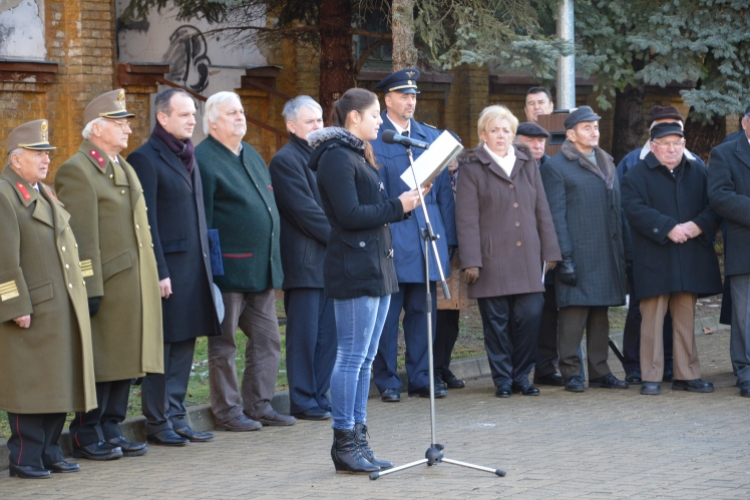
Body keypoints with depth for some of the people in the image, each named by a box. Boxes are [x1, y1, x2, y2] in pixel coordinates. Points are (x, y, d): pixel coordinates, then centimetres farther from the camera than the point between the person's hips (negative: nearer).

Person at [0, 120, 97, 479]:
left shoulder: (44, 193, 19)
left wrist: (78, 294, 18)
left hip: (62, 310, 9)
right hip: (31, 311, -9)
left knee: (58, 382, 10)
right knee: (29, 387, -4)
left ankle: (49, 452, 18)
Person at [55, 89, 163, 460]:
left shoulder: (124, 169, 18)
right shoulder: (77, 171, -11)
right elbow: (81, 237, -16)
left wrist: (152, 278, 19)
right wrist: (90, 289, -20)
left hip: (134, 286, 8)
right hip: (106, 286, -8)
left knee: (125, 361, 10)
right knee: (99, 363, -3)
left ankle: (111, 430, 17)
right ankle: (87, 436, 4)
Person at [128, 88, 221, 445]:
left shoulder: (189, 158, 17)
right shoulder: (145, 159, -9)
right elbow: (146, 222, -13)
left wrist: (206, 265, 15)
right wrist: (159, 272, -16)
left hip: (193, 268, 8)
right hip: (167, 267, -8)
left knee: (184, 344, 10)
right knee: (162, 346, -2)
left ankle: (176, 417, 16)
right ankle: (158, 423, 4)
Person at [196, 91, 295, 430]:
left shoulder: (253, 157, 17)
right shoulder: (203, 159, -9)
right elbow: (202, 221, -13)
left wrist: (274, 264, 18)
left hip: (262, 269, 8)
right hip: (229, 271, -8)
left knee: (267, 339, 10)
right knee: (223, 345, 1)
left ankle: (259, 405, 18)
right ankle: (228, 411, 8)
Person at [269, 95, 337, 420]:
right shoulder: (286, 160, -8)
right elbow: (305, 211, -14)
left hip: (329, 260, 8)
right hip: (304, 262, -8)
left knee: (328, 334, 8)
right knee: (305, 335, -3)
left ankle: (320, 397, 14)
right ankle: (303, 402, 2)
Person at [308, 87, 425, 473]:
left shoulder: (357, 155, 19)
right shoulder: (336, 157, -12)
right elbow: (350, 215, -19)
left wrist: (405, 202, 4)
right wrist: (397, 206, -12)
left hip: (376, 267, 10)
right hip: (354, 269, -10)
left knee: (364, 358, 11)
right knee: (351, 357, -6)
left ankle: (357, 439, 15)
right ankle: (344, 443, -2)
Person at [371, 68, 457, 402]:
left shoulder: (431, 137, 14)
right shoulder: (372, 138, -2)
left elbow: (444, 189, 14)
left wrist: (448, 237, 9)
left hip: (427, 235, 5)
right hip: (390, 237, -4)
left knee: (422, 311, 7)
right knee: (387, 313, -1)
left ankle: (421, 377, 14)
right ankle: (387, 380, 7)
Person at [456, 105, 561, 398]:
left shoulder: (528, 164, 15)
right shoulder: (473, 169, 2)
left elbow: (542, 211, 15)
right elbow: (466, 219, -3)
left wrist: (550, 252, 9)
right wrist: (470, 261, -10)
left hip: (527, 257, 3)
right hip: (493, 260, -3)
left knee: (530, 315, -4)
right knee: (497, 320, -1)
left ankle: (521, 375, 9)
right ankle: (502, 379, 9)